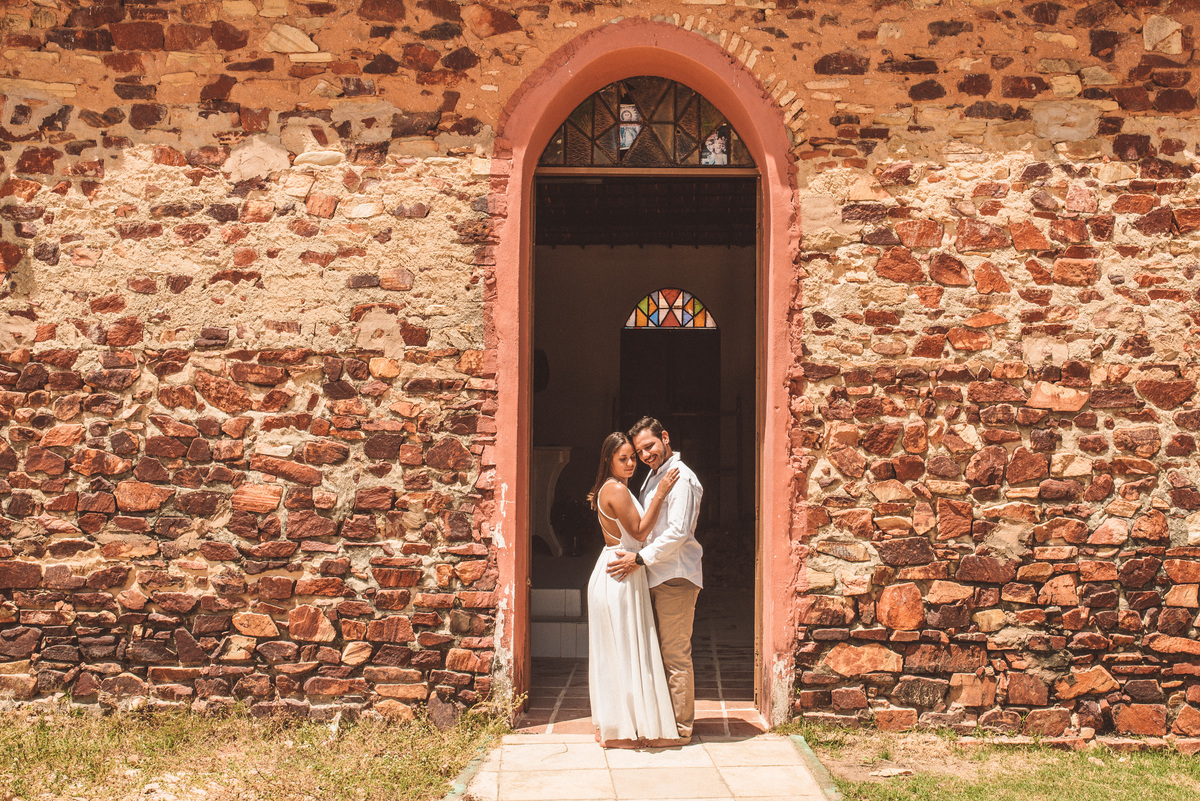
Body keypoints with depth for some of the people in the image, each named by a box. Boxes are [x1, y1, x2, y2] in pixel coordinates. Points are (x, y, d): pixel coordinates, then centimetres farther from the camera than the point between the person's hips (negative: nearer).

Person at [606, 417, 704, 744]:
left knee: (675, 655, -4)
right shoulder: (654, 476, 18)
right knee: (659, 653, 13)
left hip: (675, 578, -9)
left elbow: (678, 533, -21)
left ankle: (681, 728, 4)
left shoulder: (681, 479, -13)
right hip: (657, 576, 9)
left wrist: (640, 558, -18)